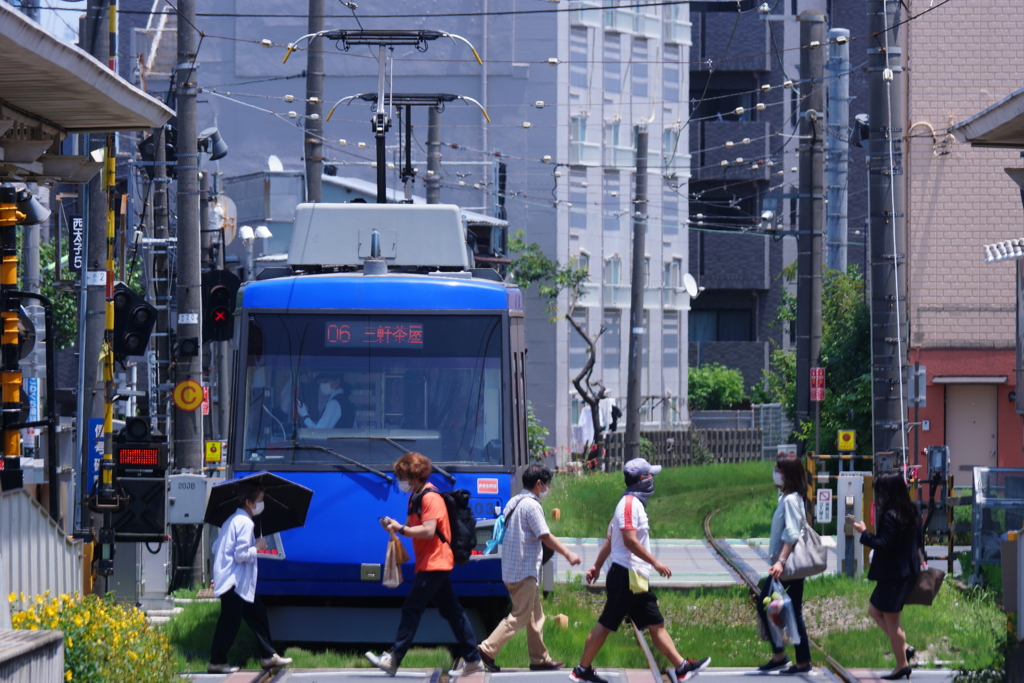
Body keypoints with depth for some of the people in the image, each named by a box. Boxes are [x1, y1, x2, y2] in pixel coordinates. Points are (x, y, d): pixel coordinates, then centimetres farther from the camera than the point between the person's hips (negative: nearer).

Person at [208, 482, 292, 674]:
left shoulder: (232, 520, 15)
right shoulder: (244, 523, -15)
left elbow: (215, 548, 18)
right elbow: (242, 554, -21)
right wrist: (257, 547, -7)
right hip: (234, 582, -11)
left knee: (257, 614, 13)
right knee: (230, 622, -6)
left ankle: (269, 656, 17)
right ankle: (217, 662, -1)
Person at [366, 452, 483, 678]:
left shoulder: (430, 498, -15)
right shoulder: (416, 498, 17)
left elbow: (428, 530, -24)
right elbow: (413, 527, 20)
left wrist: (401, 529, -19)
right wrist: (395, 526, 1)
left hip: (433, 563, -10)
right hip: (436, 564, 10)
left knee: (412, 609, -11)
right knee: (452, 611, 9)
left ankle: (393, 659, -13)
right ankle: (472, 660, 10)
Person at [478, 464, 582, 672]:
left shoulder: (514, 503, 14)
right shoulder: (531, 505, -15)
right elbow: (545, 537, -16)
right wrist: (568, 554, -8)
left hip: (512, 568, 10)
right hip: (524, 570, -10)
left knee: (535, 616, 14)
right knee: (520, 616, -8)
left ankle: (540, 658, 15)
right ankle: (488, 649, -11)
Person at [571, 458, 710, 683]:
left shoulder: (633, 503, 17)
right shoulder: (630, 503, -13)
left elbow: (610, 539, 21)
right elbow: (630, 540, -22)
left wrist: (597, 566, 24)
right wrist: (655, 562, -20)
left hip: (635, 580, 10)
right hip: (626, 577, -10)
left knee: (656, 624, 5)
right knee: (606, 624, -5)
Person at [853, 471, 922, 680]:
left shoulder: (890, 516, -21)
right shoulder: (911, 512, 7)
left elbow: (883, 545, -23)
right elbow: (917, 541, 14)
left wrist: (864, 533, -12)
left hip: (893, 575, -10)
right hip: (908, 570, 10)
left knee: (891, 620, 2)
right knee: (874, 610, 21)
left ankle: (902, 665, 10)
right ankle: (904, 648, 18)